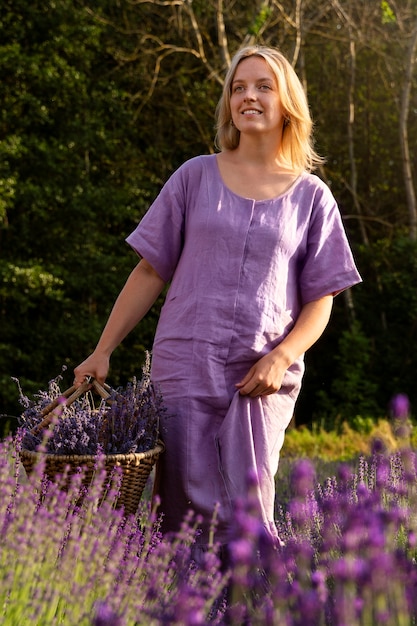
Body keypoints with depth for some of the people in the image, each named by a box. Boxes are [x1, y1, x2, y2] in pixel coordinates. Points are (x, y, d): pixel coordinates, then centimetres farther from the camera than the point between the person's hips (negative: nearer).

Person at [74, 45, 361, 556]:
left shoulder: (311, 197, 9)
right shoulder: (196, 177, 9)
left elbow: (320, 299, 9)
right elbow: (150, 272, 10)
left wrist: (282, 356, -9)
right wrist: (102, 351, 4)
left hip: (261, 379, 0)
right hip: (185, 367, 0)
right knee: (189, 517, -2)